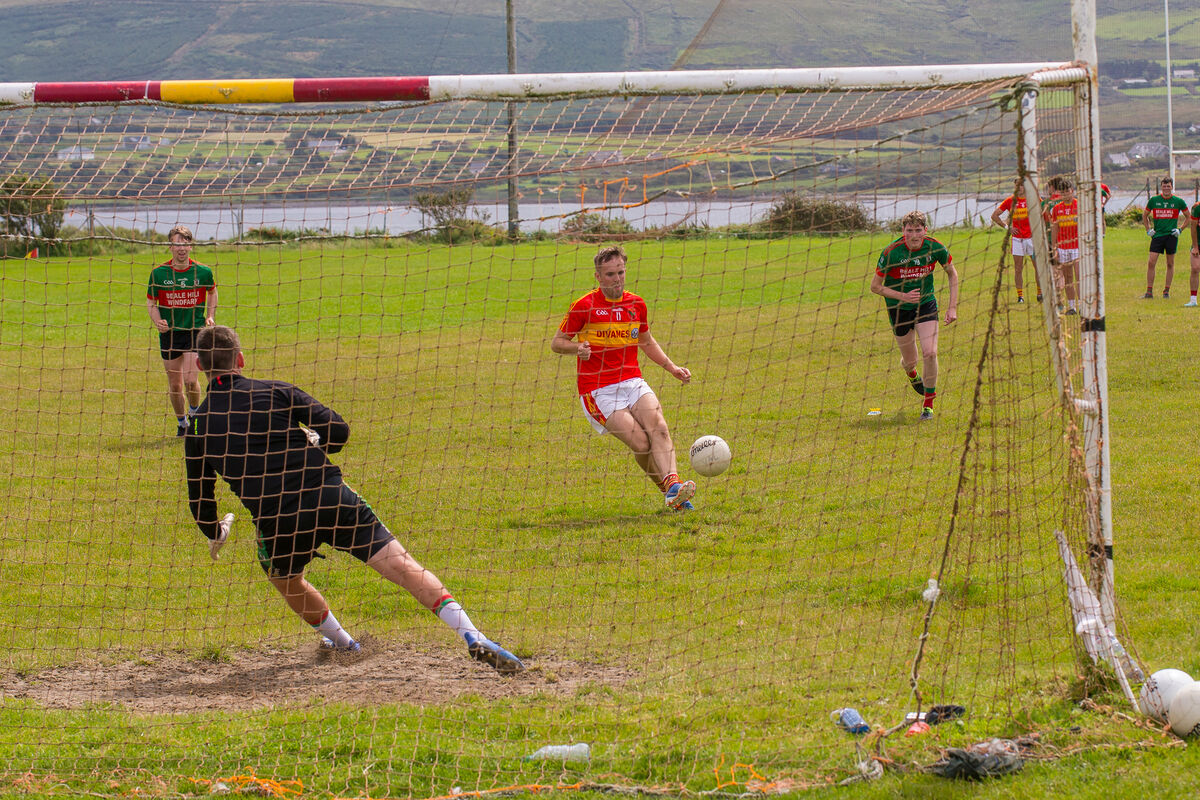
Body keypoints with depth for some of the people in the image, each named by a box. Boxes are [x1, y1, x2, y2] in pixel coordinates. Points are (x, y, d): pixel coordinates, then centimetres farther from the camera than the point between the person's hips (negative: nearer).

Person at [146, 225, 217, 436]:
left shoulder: (203, 272, -4)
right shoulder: (159, 273, -5)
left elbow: (212, 291, 17)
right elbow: (151, 302, 5)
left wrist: (210, 316, 5)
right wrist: (157, 321, -13)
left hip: (195, 332, -1)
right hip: (169, 333, 1)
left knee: (190, 380, -14)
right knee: (174, 384, 7)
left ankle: (194, 413, 15)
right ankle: (182, 423, 27)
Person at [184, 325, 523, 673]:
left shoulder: (198, 427, 11)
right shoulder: (275, 392, 8)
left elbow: (199, 501, 17)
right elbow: (338, 430, 1)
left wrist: (216, 534, 38)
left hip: (277, 524, 1)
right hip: (330, 498, -1)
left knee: (284, 579, 35)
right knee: (402, 566, -5)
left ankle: (340, 640, 46)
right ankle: (472, 636, -19)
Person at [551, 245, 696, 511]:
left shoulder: (636, 304, 11)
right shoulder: (585, 306, -4)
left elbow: (648, 342, 27)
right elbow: (557, 342, 3)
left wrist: (672, 367, 14)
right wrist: (578, 347, -18)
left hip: (633, 382, 4)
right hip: (599, 392, -4)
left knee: (658, 427, -26)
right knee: (641, 443, -21)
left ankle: (673, 486, -40)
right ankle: (669, 491, -7)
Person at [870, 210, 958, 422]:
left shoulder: (935, 247, -14)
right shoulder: (891, 252, -22)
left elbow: (952, 273, 4)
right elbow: (875, 286, -12)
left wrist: (952, 307, -1)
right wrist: (903, 296, -24)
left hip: (926, 304, 1)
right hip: (899, 308, -1)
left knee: (930, 353, -17)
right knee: (910, 360, 8)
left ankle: (928, 402, 2)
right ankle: (911, 374, 49)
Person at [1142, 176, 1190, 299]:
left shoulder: (1178, 201, 0)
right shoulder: (1154, 200, 3)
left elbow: (1188, 217, 11)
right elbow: (1145, 215, 17)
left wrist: (1180, 230, 1)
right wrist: (1148, 230, 7)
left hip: (1171, 235, -1)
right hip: (1157, 235, 1)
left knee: (1170, 264, 5)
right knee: (1151, 262, -7)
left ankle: (1166, 291, 13)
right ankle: (1149, 291, -2)